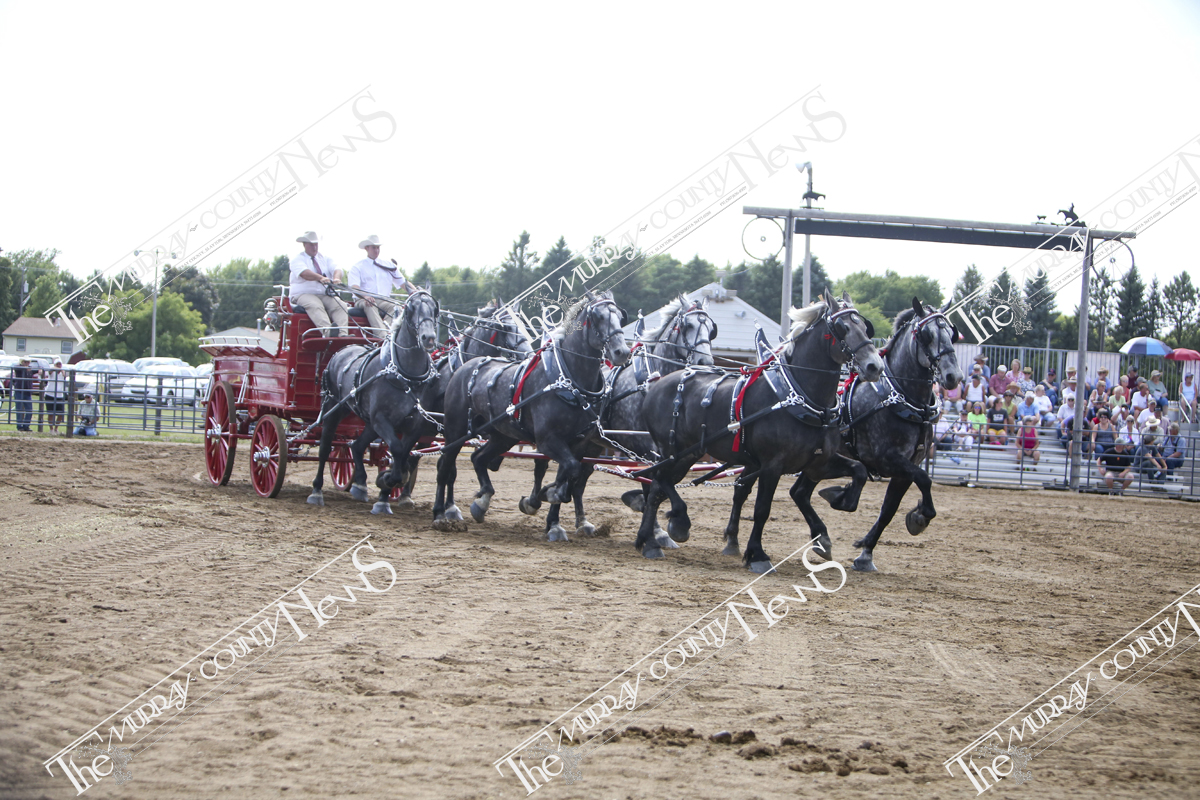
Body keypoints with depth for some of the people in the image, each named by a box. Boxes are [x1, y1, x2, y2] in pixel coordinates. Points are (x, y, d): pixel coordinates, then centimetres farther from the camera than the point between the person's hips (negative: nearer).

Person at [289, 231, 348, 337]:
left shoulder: (325, 259, 20)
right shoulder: (297, 258, 4)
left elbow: (336, 270, 1)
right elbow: (304, 273, -19)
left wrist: (336, 278, -26)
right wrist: (320, 278, -37)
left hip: (325, 296, 5)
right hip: (303, 295, -5)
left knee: (340, 305, -25)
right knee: (315, 306, -37)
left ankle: (343, 334, -45)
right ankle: (327, 331, -60)